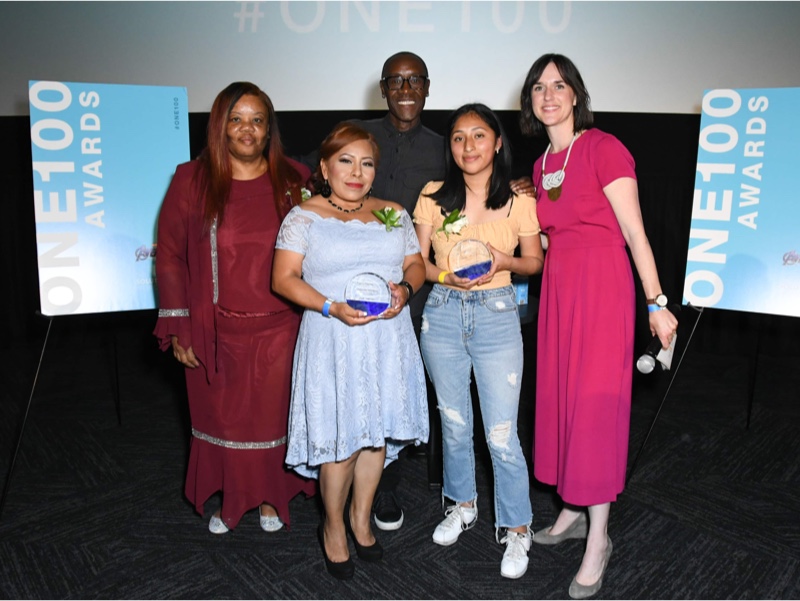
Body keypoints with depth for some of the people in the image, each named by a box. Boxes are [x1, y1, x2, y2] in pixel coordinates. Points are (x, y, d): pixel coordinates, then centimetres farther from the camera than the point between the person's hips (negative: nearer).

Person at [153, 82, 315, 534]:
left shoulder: (294, 182, 1)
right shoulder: (192, 182, -2)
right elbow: (170, 256, -1)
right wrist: (178, 329, -4)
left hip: (279, 329, 1)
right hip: (217, 331, 0)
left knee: (272, 415, 11)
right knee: (222, 417, 12)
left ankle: (270, 498, 34)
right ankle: (228, 500, 35)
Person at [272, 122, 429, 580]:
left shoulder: (394, 214, 12)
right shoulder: (305, 217, 0)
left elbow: (416, 264, 14)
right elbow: (284, 277, -6)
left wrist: (405, 289, -8)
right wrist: (331, 308, -19)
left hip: (387, 340, 4)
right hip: (333, 341, -4)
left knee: (377, 430, 10)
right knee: (340, 436, 0)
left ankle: (361, 517, 32)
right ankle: (334, 526, 23)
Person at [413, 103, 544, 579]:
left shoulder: (519, 200, -2)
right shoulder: (434, 196, 2)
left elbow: (535, 262, 6)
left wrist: (503, 261, -14)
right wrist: (447, 277, -14)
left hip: (497, 315, -2)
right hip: (443, 314, 3)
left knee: (502, 433, -2)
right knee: (454, 423, 16)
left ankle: (517, 529, 19)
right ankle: (463, 505, 39)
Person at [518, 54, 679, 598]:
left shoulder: (603, 148, -9)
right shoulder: (541, 166, 12)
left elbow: (634, 233, -11)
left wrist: (657, 303, -11)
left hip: (603, 287, -7)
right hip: (558, 286, 7)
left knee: (595, 405, -3)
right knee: (559, 399, 11)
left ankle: (599, 539, 12)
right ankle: (573, 512, 29)